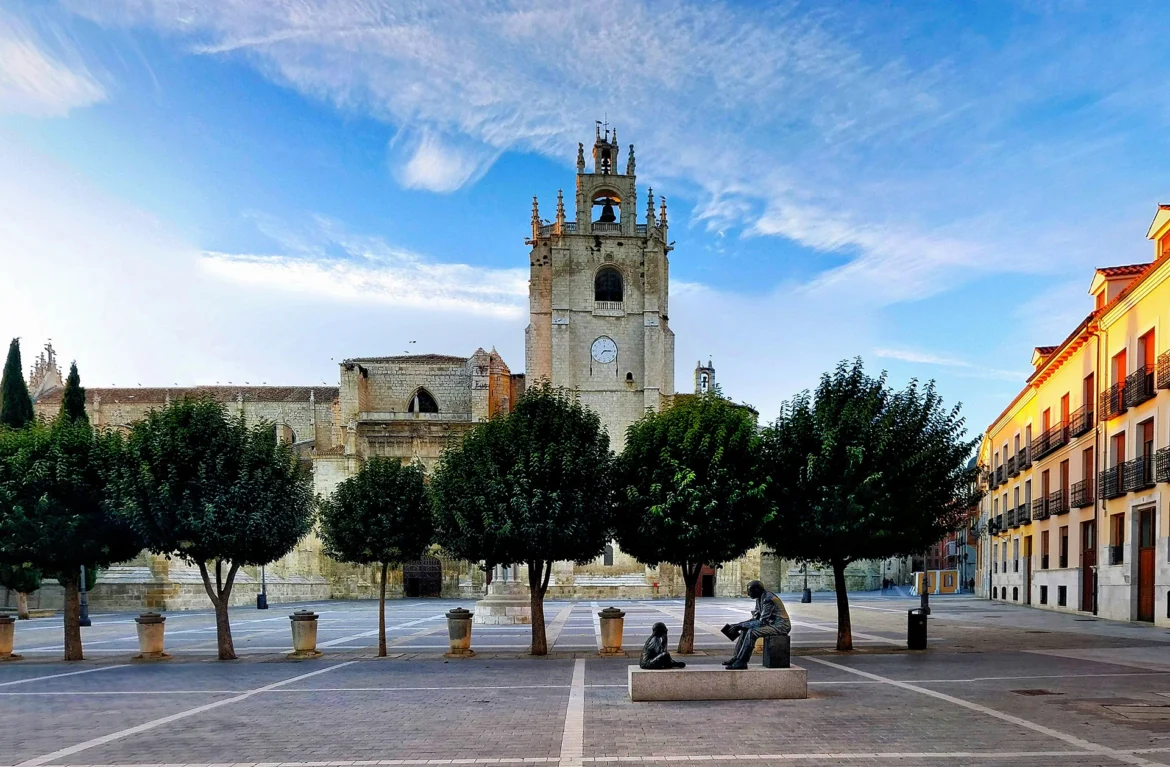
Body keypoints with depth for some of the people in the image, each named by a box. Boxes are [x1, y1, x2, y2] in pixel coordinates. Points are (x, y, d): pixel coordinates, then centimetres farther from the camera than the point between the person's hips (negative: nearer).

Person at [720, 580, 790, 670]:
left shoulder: (768, 600, -23)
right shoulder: (759, 598, 7)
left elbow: (761, 622, -24)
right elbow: (755, 618, 10)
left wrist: (741, 625, -21)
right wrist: (739, 625, -3)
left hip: (781, 626, -10)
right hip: (772, 623, 10)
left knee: (752, 632, -26)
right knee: (745, 630, 4)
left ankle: (741, 662, -21)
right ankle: (736, 657, 4)